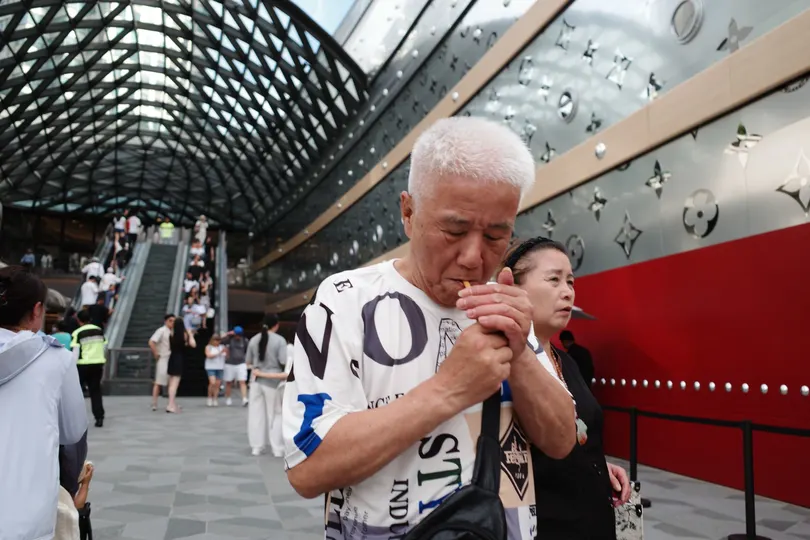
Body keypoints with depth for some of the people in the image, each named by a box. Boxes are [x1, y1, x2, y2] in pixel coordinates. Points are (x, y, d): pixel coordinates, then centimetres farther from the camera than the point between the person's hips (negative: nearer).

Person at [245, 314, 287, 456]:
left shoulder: (254, 339, 4)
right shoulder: (279, 340, -10)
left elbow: (248, 361, 11)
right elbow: (284, 361, -15)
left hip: (256, 380, 4)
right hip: (273, 381, -4)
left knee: (256, 413, 10)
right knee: (275, 414, 5)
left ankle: (256, 446, 15)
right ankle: (277, 448, 7)